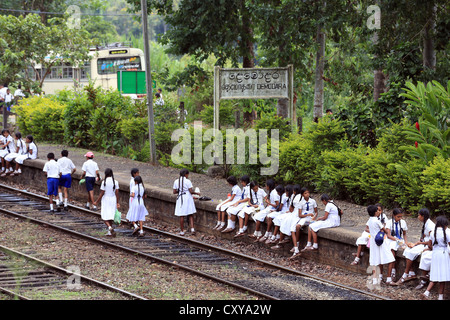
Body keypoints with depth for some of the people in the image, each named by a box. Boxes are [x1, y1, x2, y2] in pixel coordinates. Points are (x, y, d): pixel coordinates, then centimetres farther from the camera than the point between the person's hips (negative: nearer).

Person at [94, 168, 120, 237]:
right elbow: (117, 193, -2)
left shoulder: (104, 182, -12)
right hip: (113, 200, 4)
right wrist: (117, 203, 4)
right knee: (111, 216, 13)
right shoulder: (115, 182, -2)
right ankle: (109, 232, 15)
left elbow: (102, 193, -11)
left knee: (104, 216, 3)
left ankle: (110, 227, -23)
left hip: (106, 200, -4)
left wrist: (96, 202, -2)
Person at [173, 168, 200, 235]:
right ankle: (192, 228, -5)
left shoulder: (176, 181, 1)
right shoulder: (187, 181, -9)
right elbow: (191, 191, -12)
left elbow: (174, 192, 4)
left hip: (180, 199, 2)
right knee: (190, 215, 10)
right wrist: (197, 193, 5)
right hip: (188, 197, -2)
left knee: (181, 216, 6)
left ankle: (182, 231, 9)